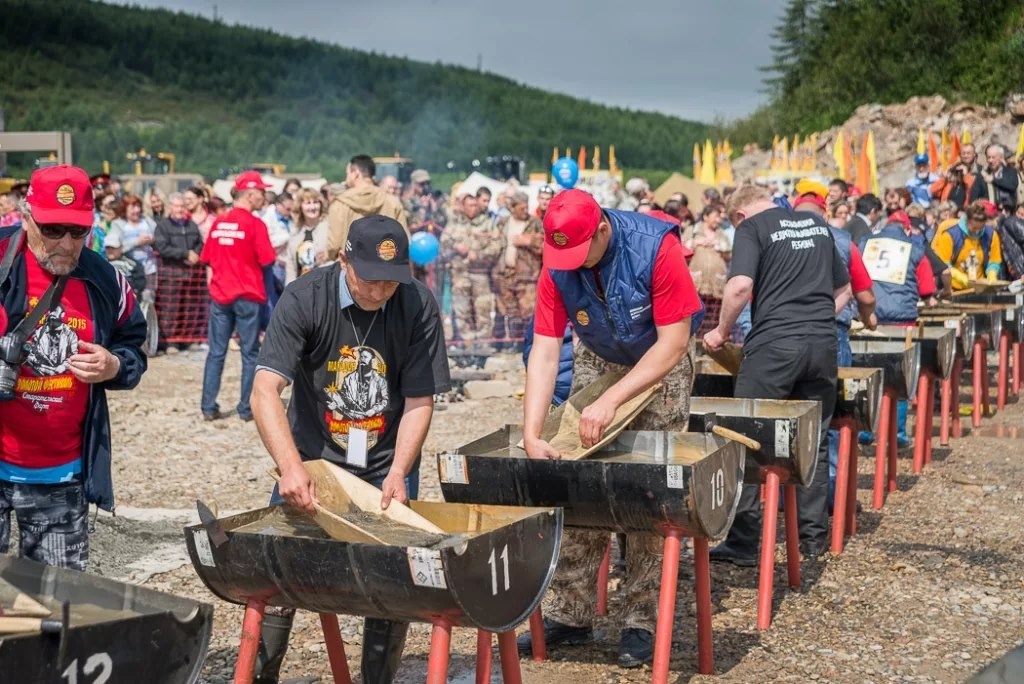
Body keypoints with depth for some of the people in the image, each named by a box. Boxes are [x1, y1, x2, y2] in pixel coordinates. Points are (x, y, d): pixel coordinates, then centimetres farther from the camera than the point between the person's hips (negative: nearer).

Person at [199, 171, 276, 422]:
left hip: (220, 295, 5)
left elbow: (208, 260, 10)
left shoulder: (218, 223, 6)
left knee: (216, 352, 8)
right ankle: (246, 408, 5)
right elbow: (266, 260, -11)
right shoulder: (254, 224, -10)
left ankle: (208, 407, 7)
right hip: (247, 296, -5)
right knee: (250, 353, 4)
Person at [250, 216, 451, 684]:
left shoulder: (418, 306, -13)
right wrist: (291, 467, -38)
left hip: (387, 465, 1)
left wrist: (398, 474, -22)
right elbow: (265, 391, -25)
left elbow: (419, 401, -9)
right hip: (312, 457, -1)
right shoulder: (303, 299, -17)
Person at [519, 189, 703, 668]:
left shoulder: (656, 247, -31)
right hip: (597, 360, 4)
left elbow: (673, 343, -29)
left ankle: (642, 620, 0)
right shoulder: (557, 267, -19)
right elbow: (544, 353, -22)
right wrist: (531, 435, -33)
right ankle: (569, 614, 6)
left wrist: (611, 401, -34)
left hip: (660, 365, -3)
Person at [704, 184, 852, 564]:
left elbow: (741, 286, -15)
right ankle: (814, 537, 17)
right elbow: (843, 289, 25)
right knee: (814, 442, 13)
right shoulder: (817, 224, 19)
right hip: (823, 344, 6)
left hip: (774, 344, -5)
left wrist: (722, 331, -2)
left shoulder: (752, 227, 0)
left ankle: (743, 543, 0)